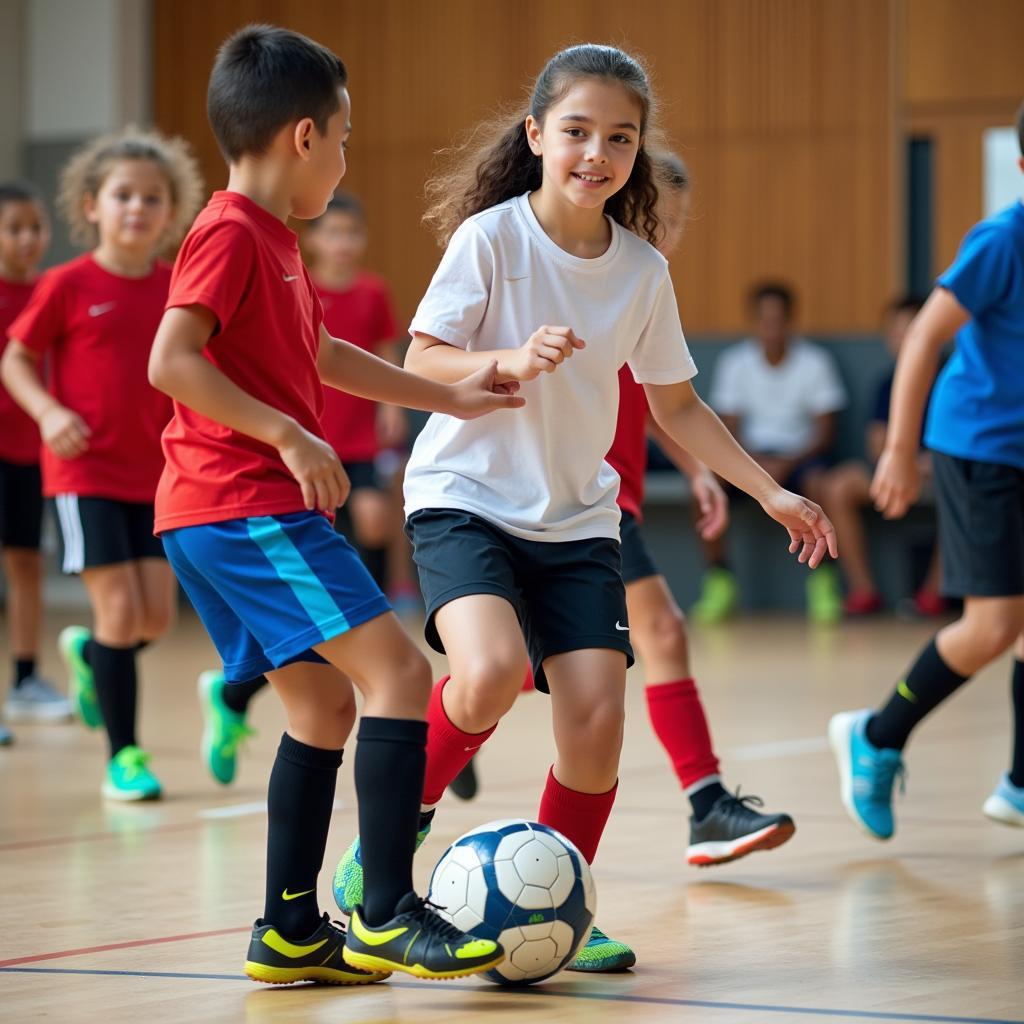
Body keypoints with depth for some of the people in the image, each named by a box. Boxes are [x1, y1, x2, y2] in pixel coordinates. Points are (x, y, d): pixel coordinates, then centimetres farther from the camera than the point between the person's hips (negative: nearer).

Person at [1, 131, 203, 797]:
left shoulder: (179, 289, 4)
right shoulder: (68, 286, -6)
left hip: (155, 475, 4)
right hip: (85, 471, -4)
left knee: (157, 617, 2)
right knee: (120, 609, -9)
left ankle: (87, 654, 37)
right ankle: (124, 756, 2)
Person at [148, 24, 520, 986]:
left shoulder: (270, 240, 19)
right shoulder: (230, 233, -12)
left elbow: (321, 354, 33)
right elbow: (170, 361, -22)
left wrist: (448, 396, 35)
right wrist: (287, 435, -22)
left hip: (218, 521, 11)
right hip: (248, 509, -11)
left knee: (324, 705, 13)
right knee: (396, 670, -15)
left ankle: (290, 932, 16)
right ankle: (387, 913, -17)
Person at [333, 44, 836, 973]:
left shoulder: (642, 269, 2)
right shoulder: (491, 236, -10)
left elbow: (675, 404, 14)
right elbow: (420, 364, -11)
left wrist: (770, 492, 10)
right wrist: (511, 362, -29)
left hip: (576, 516, 4)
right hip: (466, 497, -4)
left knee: (597, 714, -10)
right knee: (490, 673, -28)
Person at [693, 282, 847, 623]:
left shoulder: (814, 361, -3)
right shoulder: (734, 361, 1)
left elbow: (825, 432, -4)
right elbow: (729, 430, 1)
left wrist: (786, 464, -20)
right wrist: (755, 463, -19)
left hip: (799, 454, -2)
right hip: (750, 454, 2)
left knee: (818, 482, -36)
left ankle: (823, 581, -20)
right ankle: (719, 580, -19)